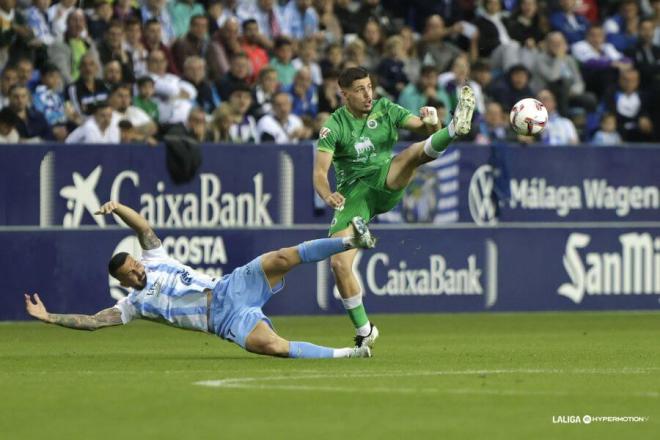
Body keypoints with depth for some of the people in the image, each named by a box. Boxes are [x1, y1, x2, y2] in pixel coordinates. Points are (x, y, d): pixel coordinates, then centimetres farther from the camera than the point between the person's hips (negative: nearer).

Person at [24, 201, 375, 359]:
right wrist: (49, 318, -1)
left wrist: (117, 209, -11)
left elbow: (144, 228, 7)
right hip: (226, 321, -3)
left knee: (281, 259, -21)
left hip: (229, 289, 3)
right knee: (270, 346, -32)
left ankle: (351, 241, -20)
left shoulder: (155, 260, 17)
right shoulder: (132, 305, 9)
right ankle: (344, 355, -27)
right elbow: (92, 321, 4)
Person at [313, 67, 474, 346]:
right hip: (353, 193, -1)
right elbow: (320, 171, -15)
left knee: (416, 152, -27)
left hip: (387, 181, 1)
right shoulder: (334, 126, -5)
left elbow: (422, 128, -1)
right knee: (339, 264, -13)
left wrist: (430, 124, -26)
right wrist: (327, 195, -37)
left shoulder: (385, 110, 4)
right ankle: (364, 331, 2)